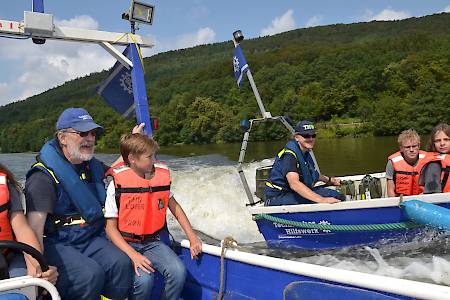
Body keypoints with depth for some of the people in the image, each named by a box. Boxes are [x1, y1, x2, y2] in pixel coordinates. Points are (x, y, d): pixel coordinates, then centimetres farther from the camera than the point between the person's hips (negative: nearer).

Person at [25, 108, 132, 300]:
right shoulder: (44, 176, -12)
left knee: (121, 263, -23)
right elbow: (35, 228, -22)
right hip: (57, 244, -6)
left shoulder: (92, 166, 12)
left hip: (92, 239, 6)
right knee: (90, 273, -31)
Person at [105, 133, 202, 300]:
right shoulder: (117, 185, -10)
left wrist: (192, 237, 9)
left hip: (153, 242, 4)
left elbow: (174, 206, 16)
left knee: (179, 272, -22)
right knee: (144, 279, -29)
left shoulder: (161, 176, 3)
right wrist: (133, 255, -22)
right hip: (127, 243, -3)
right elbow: (111, 228, -9)